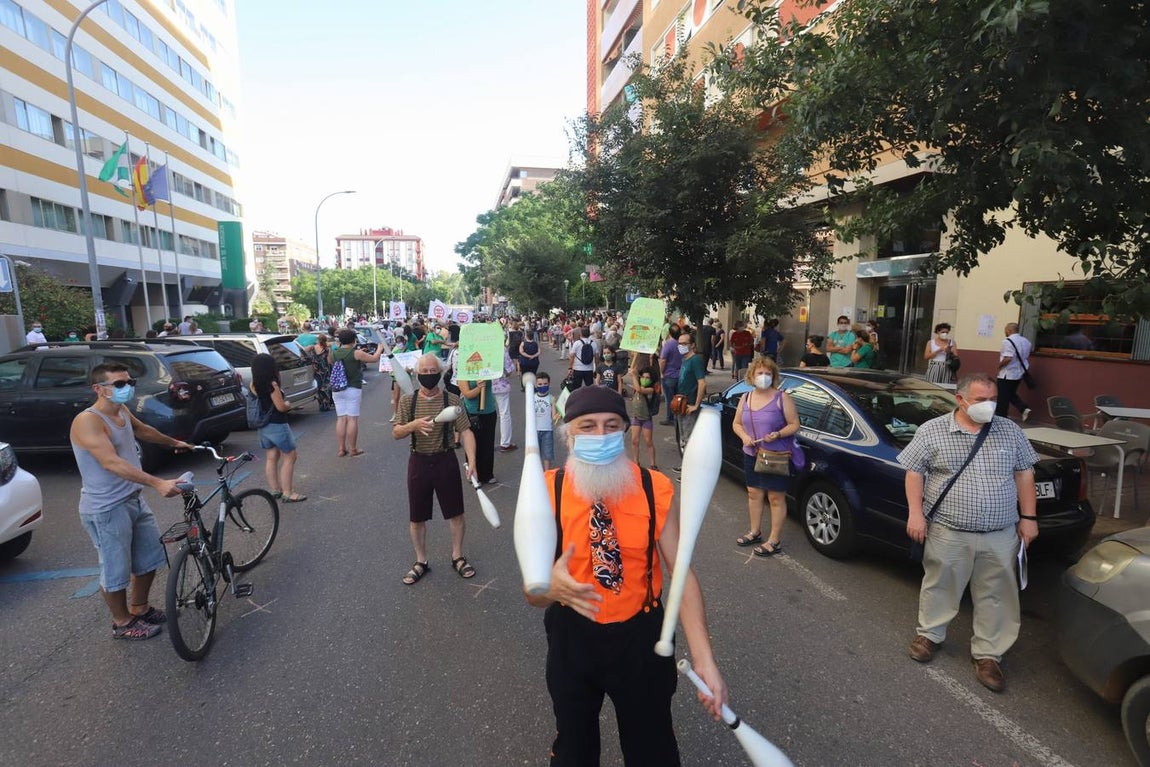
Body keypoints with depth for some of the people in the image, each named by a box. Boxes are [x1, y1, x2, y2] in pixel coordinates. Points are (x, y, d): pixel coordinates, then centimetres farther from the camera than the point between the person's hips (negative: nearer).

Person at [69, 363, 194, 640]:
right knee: (116, 571, 8)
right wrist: (158, 483, -42)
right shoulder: (87, 421, -21)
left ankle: (139, 608, 40)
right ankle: (122, 623, 28)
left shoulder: (122, 411, 5)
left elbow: (143, 430, 27)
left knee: (149, 559, 20)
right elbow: (111, 463, -33)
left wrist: (173, 442, 42)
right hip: (106, 509, -9)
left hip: (135, 500, 9)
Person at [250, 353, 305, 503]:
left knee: (271, 457, 16)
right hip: (277, 426, -8)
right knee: (289, 457, 0)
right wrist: (288, 405, 2)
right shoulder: (272, 384, -19)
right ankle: (287, 493, -1)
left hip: (263, 426, 8)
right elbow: (280, 407, -18)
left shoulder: (253, 384, 3)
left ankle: (274, 490, 24)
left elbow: (259, 403, 11)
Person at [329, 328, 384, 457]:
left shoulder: (333, 353, 2)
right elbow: (374, 359, -2)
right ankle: (353, 449, 5)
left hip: (337, 390, 5)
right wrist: (379, 349, 16)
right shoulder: (356, 353, -10)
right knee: (352, 419, 0)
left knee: (341, 419, 9)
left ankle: (341, 449, 11)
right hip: (353, 389, -5)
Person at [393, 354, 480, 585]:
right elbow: (396, 433, -2)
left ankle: (457, 557, 31)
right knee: (416, 518, 11)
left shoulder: (452, 400, -7)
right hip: (419, 462, 1)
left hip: (446, 461, -1)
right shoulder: (407, 401, -2)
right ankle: (421, 562, 31)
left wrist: (471, 461, -25)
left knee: (455, 513, 9)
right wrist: (413, 425, -23)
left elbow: (465, 431, -12)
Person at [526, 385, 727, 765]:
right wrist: (551, 585, -38)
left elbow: (682, 573, -13)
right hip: (572, 638, 0)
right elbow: (531, 591, -15)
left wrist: (703, 659, -21)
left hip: (640, 636, 0)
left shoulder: (657, 490, -15)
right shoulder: (547, 491, -16)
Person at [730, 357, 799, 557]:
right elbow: (736, 423, 12)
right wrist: (743, 436, -8)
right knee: (753, 493, 15)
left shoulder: (782, 397, -10)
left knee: (775, 498, 2)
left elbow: (794, 425, -8)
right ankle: (755, 532, 32)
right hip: (751, 455, 6)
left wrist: (778, 434, -25)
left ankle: (775, 541, 12)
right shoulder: (745, 398, 6)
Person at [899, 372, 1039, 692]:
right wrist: (915, 513, -10)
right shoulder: (932, 431, -5)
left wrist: (1028, 517, 5)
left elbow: (1024, 474, 10)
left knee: (996, 597, 10)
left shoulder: (1010, 431, 5)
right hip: (948, 533, -2)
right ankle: (929, 634, 32)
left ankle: (987, 654, 25)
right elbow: (914, 472, -3)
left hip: (1001, 536, 3)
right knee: (940, 588, 12)